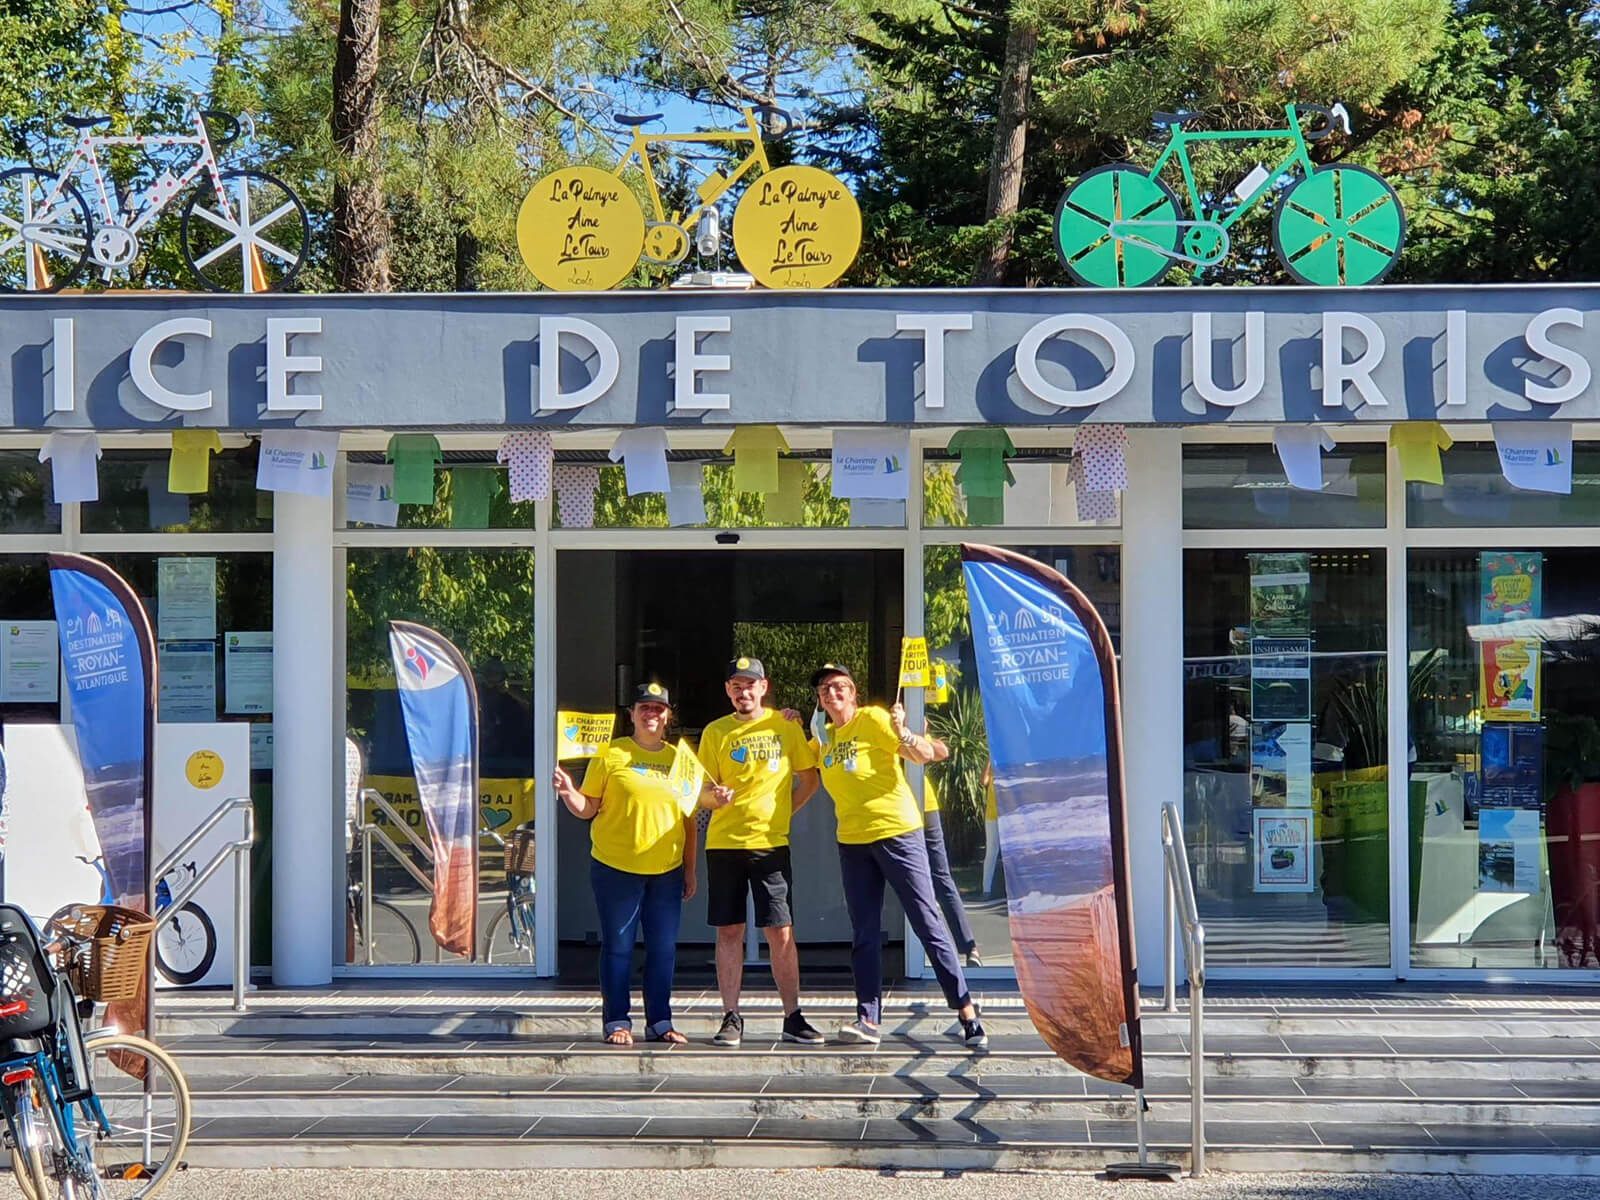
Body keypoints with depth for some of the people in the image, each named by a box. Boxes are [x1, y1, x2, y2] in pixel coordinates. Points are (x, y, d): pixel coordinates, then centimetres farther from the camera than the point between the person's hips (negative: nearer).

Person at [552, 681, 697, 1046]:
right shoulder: (611, 755, 1)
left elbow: (689, 819, 13)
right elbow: (587, 808, 2)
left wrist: (690, 869, 11)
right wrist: (567, 792, -18)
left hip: (667, 871, 3)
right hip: (616, 868, -3)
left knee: (664, 948, 6)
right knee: (617, 946, 1)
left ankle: (659, 1021, 15)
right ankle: (616, 1021, 9)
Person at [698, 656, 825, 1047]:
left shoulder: (785, 725, 4)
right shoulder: (715, 732, 5)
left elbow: (809, 777, 13)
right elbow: (704, 795, 5)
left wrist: (784, 812, 2)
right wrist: (716, 796, -18)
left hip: (771, 842, -1)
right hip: (724, 842, 1)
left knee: (781, 932, -2)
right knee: (729, 931, 3)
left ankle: (793, 1018, 6)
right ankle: (731, 1018, 9)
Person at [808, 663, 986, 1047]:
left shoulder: (873, 719, -6)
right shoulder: (823, 738, 12)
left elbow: (925, 755, -11)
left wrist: (902, 733, -30)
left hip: (897, 832, -6)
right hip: (852, 842, 6)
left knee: (928, 922, -4)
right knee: (864, 934, 5)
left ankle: (966, 1011, 0)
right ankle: (868, 1018, 7)